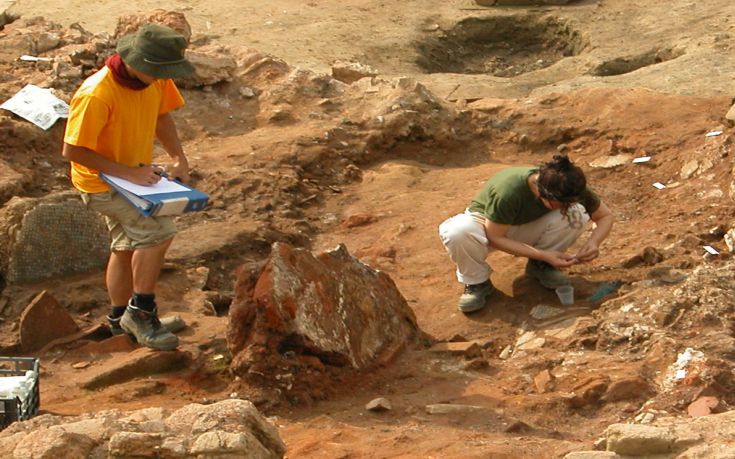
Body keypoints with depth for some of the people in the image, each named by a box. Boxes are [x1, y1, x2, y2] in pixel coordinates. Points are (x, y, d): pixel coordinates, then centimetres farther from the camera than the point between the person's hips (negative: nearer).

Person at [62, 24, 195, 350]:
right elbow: (72, 151, -29)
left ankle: (120, 319, 40)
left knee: (127, 247, 21)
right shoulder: (96, 95, -34)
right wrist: (127, 173, -29)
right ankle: (141, 312, -7)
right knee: (159, 231, -22)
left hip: (136, 173, 8)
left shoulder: (156, 81, -12)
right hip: (101, 181, -8)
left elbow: (161, 115, 7)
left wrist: (179, 158, -6)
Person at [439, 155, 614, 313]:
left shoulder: (568, 189, -23)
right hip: (489, 226, -4)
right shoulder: (508, 191, -38)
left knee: (578, 213, -26)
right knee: (456, 231, -41)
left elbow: (605, 215, -9)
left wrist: (594, 243, -30)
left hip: (527, 227, 4)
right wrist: (544, 255, -33)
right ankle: (477, 282, -11)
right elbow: (494, 237, -26)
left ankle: (539, 266, -2)